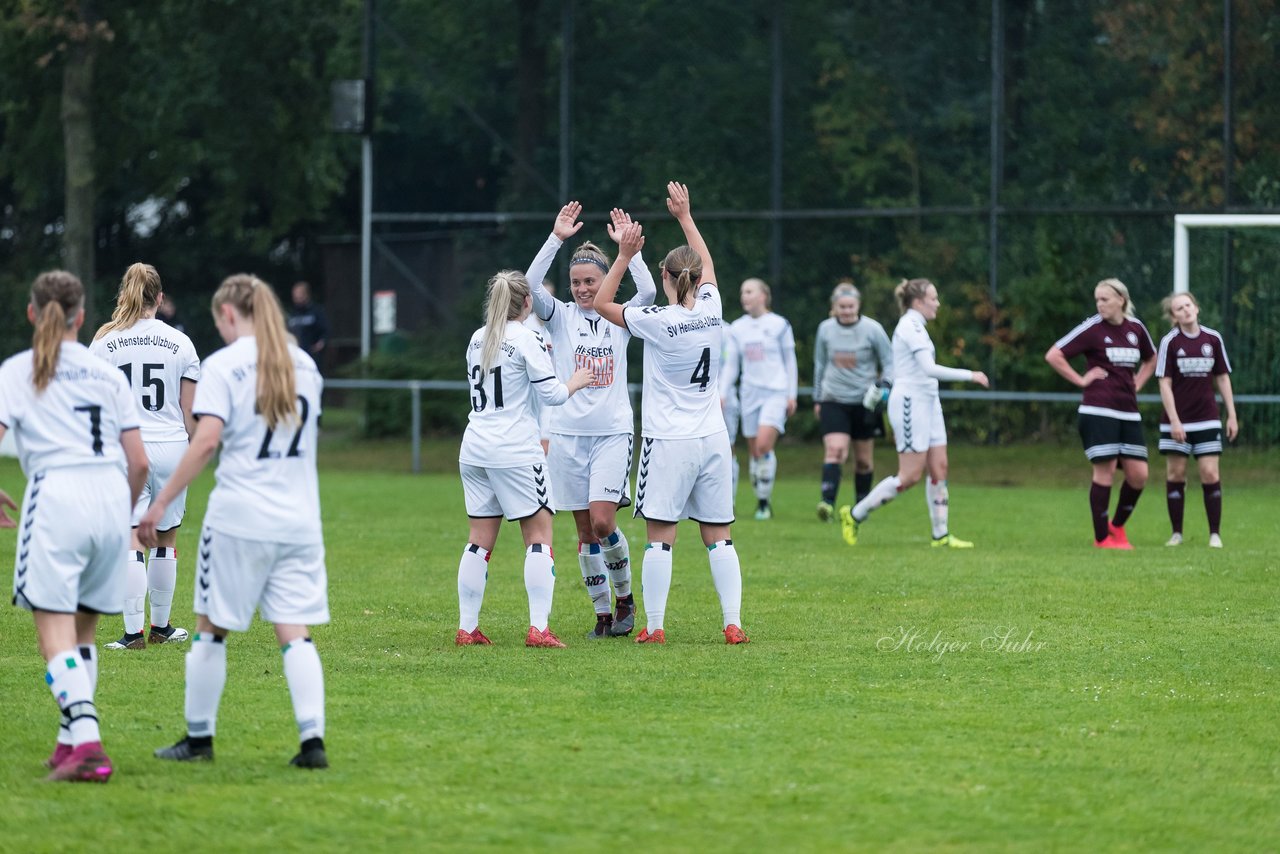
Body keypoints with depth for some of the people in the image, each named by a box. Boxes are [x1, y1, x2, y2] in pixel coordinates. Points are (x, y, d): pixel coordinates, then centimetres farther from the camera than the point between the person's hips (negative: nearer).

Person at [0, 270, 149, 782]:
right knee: (83, 629, 17)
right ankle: (71, 741, 18)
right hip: (110, 494, 4)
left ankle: (87, 742, -24)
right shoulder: (108, 374, 16)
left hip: (57, 494, -4)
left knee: (55, 635, -7)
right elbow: (138, 462, 12)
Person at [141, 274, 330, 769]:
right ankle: (312, 738, -11)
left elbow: (206, 441, -17)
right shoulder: (303, 365, 11)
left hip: (239, 519, -4)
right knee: (294, 632, 2)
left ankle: (199, 737, 17)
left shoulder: (223, 365, -7)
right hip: (299, 519, 4)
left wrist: (162, 502, -15)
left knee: (211, 628, 9)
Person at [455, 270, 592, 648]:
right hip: (515, 450, -6)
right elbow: (552, 394, -8)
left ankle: (467, 628, 7)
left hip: (475, 447, 6)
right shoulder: (526, 339, -8)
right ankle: (539, 628, -10)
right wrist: (576, 381, 12)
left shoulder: (478, 338, 11)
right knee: (539, 534, -1)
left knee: (480, 539, 9)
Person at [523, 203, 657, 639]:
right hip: (568, 433, 1)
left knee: (602, 522, -14)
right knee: (586, 531, 3)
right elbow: (531, 285, -12)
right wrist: (556, 239, -18)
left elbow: (647, 293, -13)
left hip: (613, 431, -1)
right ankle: (602, 614, 12)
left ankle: (624, 598, 8)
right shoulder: (561, 316, 5)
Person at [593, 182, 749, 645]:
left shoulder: (659, 321, -12)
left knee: (659, 537, -2)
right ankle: (733, 624, 2)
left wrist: (625, 256, -1)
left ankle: (654, 626, -3)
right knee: (719, 537, 6)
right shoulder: (712, 310, 1)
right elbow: (707, 264, 22)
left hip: (668, 443, -4)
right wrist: (685, 216, 30)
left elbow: (602, 304, 0)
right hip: (712, 438, 4)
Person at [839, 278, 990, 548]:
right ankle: (854, 515, 2)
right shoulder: (910, 326, -15)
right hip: (911, 402, -10)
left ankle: (941, 535, 6)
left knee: (939, 468, 4)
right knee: (911, 475, -7)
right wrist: (970, 375, -19)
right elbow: (929, 369, -23)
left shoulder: (914, 326, 15)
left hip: (927, 402, 10)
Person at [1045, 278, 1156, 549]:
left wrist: (1137, 383, 14)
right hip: (1099, 411, -5)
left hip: (1128, 412, 5)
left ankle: (1117, 526, 21)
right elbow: (1053, 355, -8)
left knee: (1138, 474, 0)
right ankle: (1102, 538, 2)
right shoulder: (1092, 328, -5)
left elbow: (1150, 359, 30)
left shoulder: (1136, 328, 10)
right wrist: (1081, 380, -8)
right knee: (1105, 470, -8)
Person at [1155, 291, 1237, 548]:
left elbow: (1223, 378, 10)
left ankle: (1215, 534, 1)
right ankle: (1177, 533, 9)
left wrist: (1232, 415, 6)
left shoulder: (1213, 339, 3)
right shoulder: (1169, 342, -5)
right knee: (1176, 473, 1)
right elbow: (1165, 384, -6)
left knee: (1210, 474, -4)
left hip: (1207, 420, 1)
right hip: (1177, 421, -1)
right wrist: (1174, 421, -12)